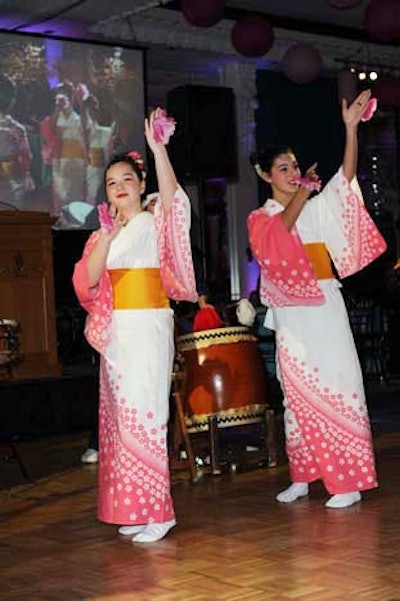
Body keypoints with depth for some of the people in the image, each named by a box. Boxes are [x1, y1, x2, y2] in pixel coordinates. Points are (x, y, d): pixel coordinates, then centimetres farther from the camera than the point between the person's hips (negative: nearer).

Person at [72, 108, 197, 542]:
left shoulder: (155, 223, 1)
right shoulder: (102, 235, 15)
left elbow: (172, 196, -22)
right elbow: (88, 278, -1)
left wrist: (157, 148, -35)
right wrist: (106, 236, -14)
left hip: (148, 329, -6)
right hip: (115, 332, 6)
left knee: (142, 413, -9)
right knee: (120, 415, 6)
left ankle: (156, 510, -4)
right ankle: (135, 509, 13)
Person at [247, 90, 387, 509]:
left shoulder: (317, 207, 11)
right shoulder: (259, 218, 9)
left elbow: (347, 176, -4)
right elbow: (280, 230, -14)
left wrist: (351, 127, -15)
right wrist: (302, 191, -17)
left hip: (324, 305, 0)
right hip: (289, 312, 0)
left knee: (335, 383, -6)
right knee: (298, 390, 4)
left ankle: (347, 480, -5)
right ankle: (302, 476, 12)